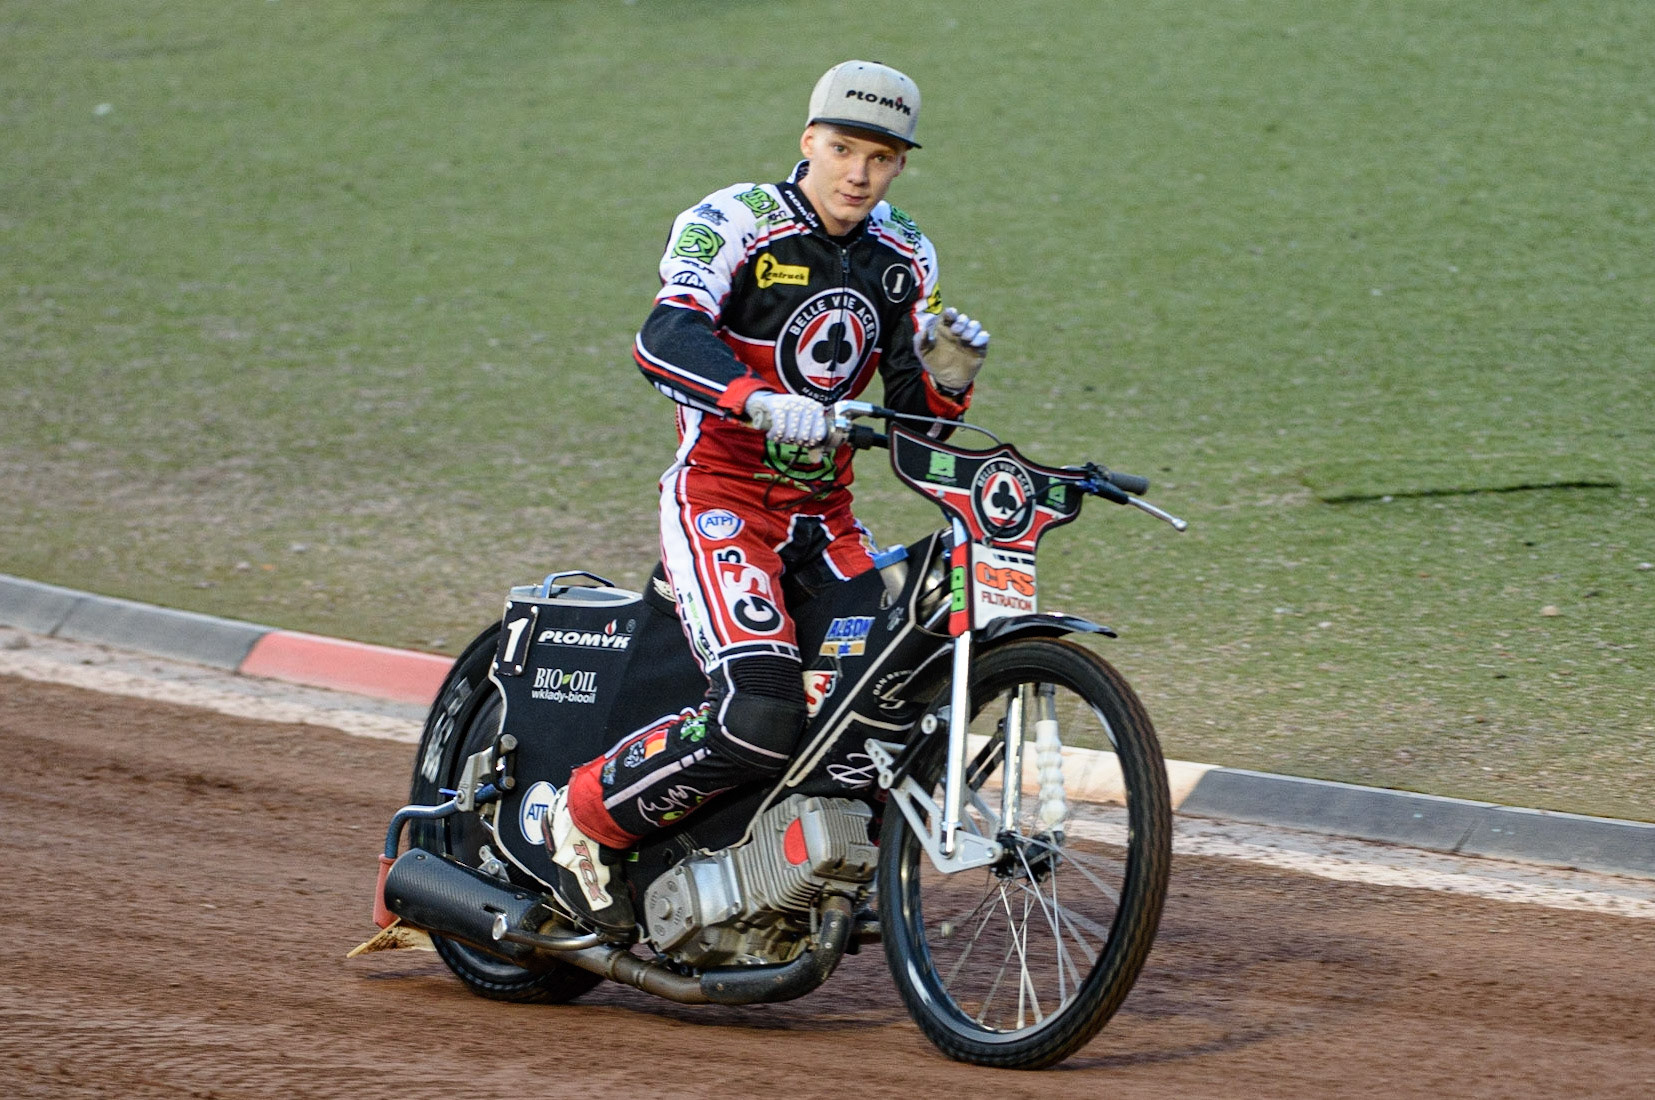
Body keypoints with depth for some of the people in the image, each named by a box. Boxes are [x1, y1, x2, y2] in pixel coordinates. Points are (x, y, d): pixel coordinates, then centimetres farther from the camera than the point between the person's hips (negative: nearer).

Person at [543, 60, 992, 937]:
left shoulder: (903, 259, 10)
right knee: (760, 717, -26)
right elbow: (663, 339, -28)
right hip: (719, 497, -6)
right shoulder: (733, 222, -10)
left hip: (823, 514, 7)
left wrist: (947, 375, -13)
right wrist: (761, 399, -46)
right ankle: (586, 820, -4)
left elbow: (916, 419, 11)